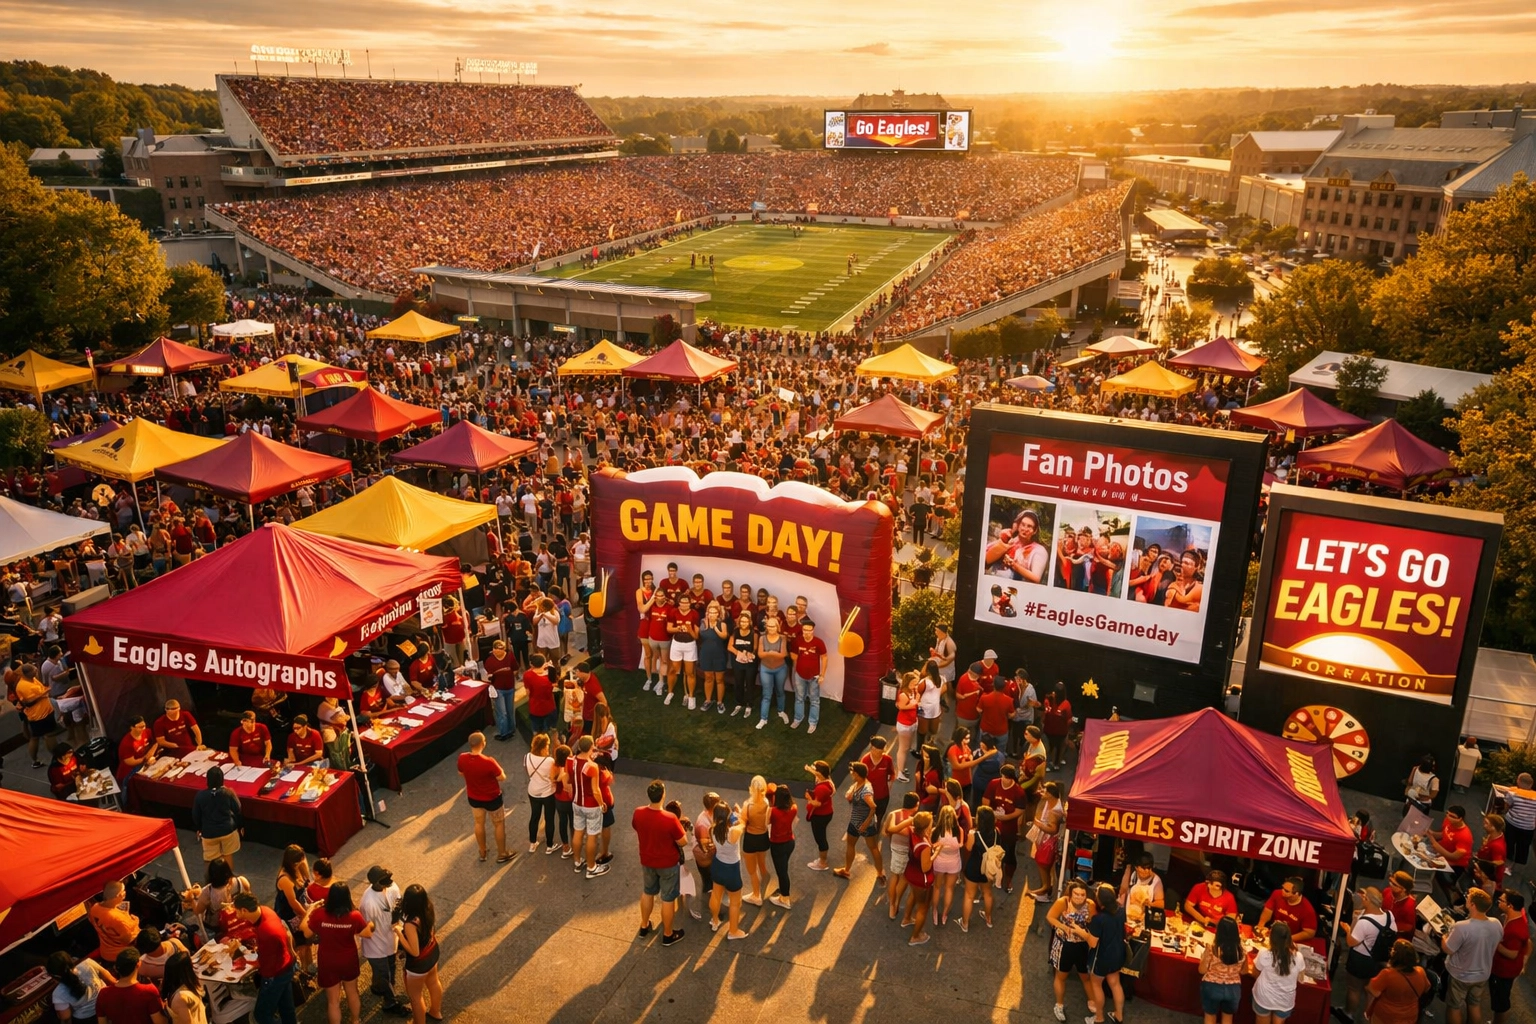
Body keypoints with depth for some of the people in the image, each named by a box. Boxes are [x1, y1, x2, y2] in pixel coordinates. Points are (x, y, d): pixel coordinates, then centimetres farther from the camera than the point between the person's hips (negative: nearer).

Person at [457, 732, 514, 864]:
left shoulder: (462, 758, -21)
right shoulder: (488, 762, -35)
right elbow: (502, 778, -21)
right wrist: (498, 769, -2)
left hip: (473, 797, 5)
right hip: (492, 798, -5)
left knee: (479, 823, 26)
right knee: (499, 824, 17)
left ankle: (482, 853, 42)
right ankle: (502, 855, 31)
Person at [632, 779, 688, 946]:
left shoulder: (638, 813, -18)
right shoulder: (670, 818, -32)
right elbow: (683, 842, -20)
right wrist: (681, 829, -2)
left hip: (647, 861, 4)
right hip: (667, 864, -4)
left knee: (647, 892, 27)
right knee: (668, 899, 14)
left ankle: (644, 926, 44)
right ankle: (668, 935, 30)